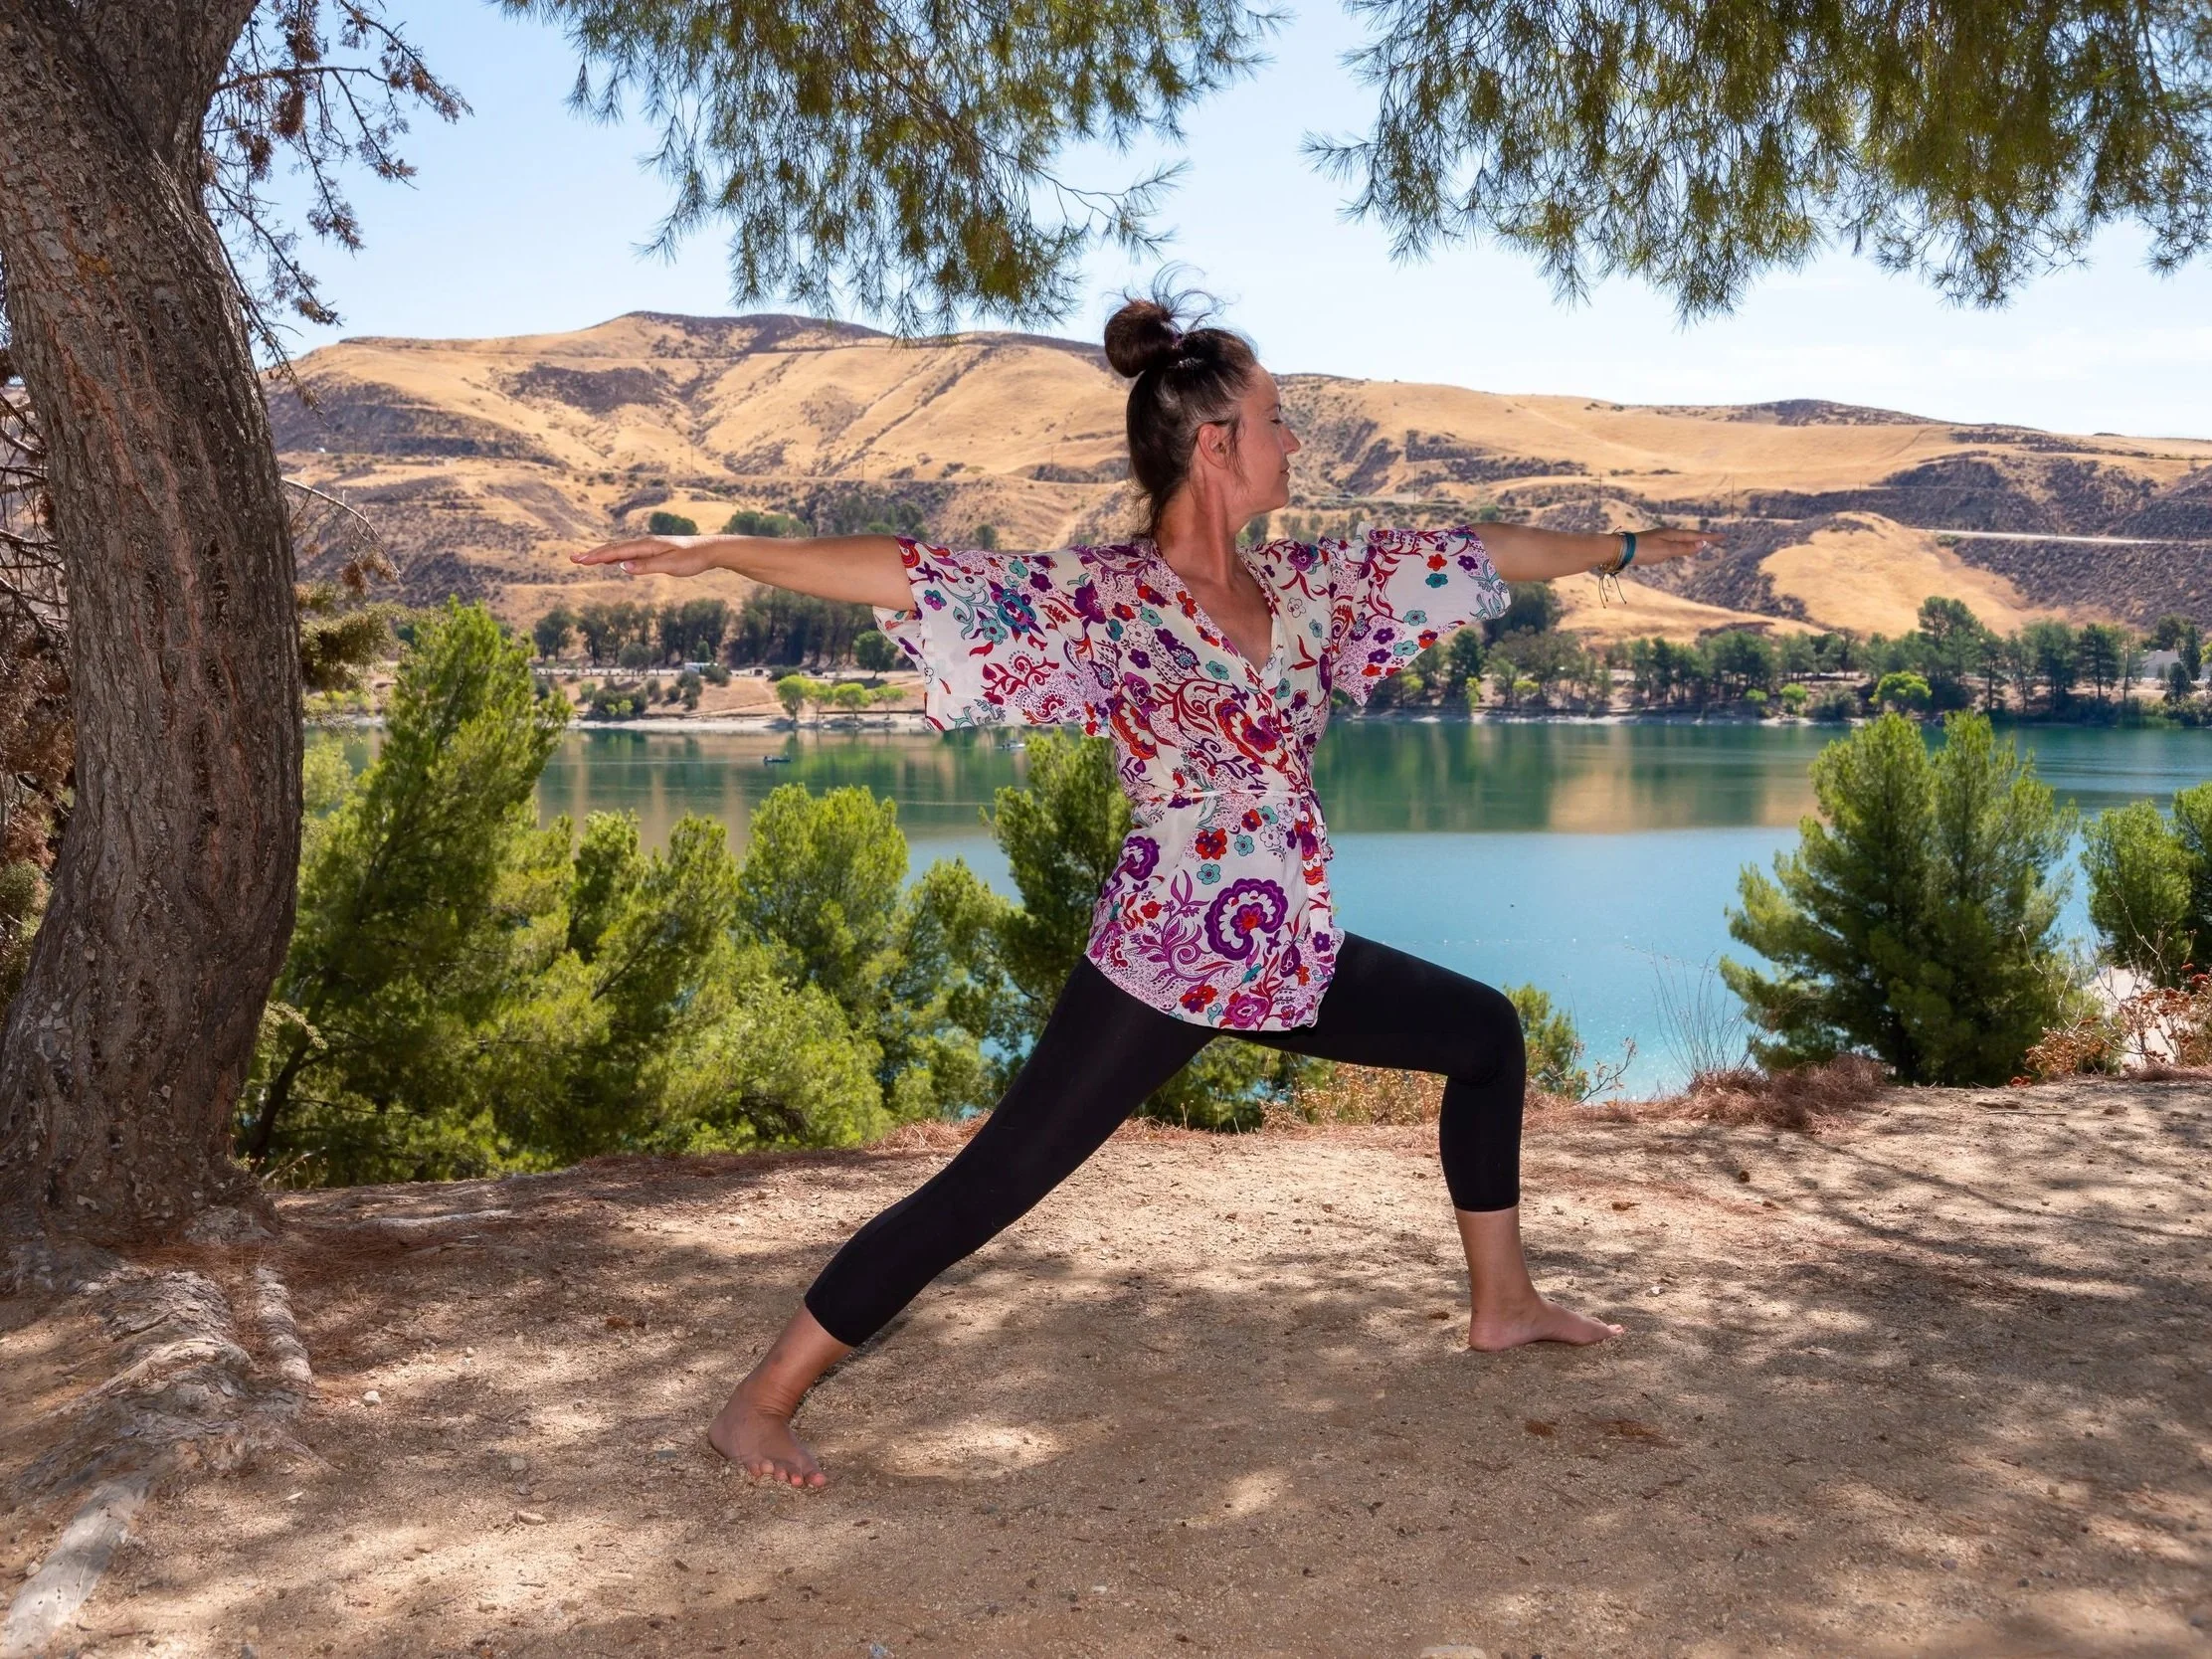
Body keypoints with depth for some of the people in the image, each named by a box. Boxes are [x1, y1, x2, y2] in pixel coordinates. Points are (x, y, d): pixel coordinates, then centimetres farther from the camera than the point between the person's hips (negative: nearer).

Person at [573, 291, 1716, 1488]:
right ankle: (760, 1402, 6)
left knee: (1486, 1033, 18)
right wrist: (720, 553, -31)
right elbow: (911, 575, -23)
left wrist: (1621, 549, 27)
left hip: (1292, 957, 8)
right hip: (1161, 963, -8)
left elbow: (1474, 553, 16)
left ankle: (1501, 1303, 34)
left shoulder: (1303, 584, 5)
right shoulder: (1103, 599, -15)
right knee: (983, 1190, -7)